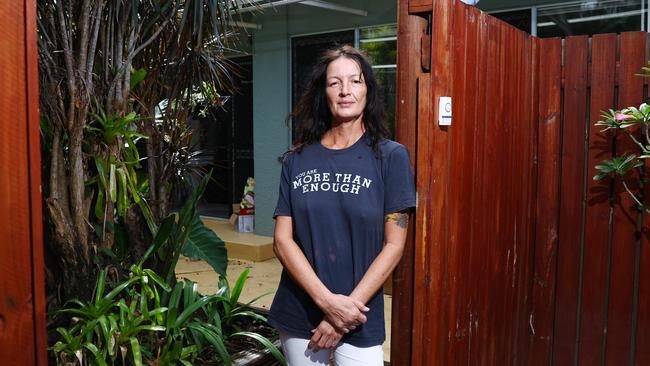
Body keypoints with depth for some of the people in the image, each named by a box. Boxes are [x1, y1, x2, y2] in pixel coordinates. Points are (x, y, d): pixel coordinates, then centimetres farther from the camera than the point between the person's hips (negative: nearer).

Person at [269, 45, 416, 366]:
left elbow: (394, 245, -7)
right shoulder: (297, 159, 0)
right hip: (299, 315, 2)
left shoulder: (390, 156, -5)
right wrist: (327, 300, -14)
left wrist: (349, 305, -13)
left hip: (358, 318, -2)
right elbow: (282, 239, -3)